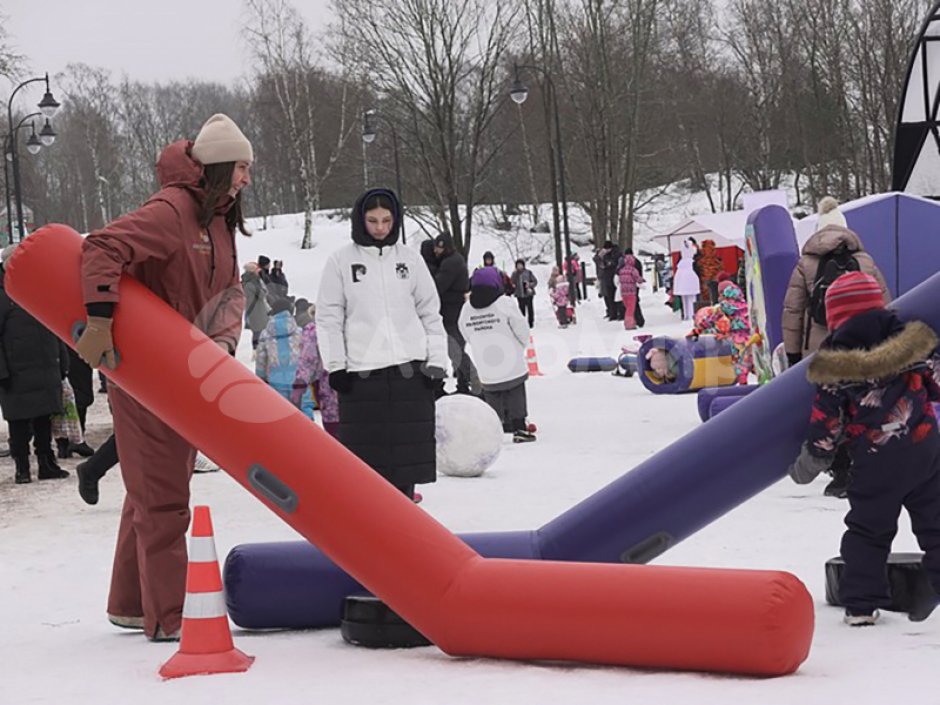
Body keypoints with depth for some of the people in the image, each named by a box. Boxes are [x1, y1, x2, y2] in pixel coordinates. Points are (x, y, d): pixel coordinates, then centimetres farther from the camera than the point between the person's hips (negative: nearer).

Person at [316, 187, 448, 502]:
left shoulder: (409, 258, 10)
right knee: (365, 450, -2)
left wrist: (436, 362, 2)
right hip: (362, 370, -2)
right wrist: (335, 366, -4)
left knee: (407, 447, 4)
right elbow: (328, 317, 3)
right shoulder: (341, 260, 4)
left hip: (410, 367, 2)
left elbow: (431, 313, 11)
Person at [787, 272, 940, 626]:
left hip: (875, 466, -1)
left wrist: (806, 466, 12)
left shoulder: (836, 369, -4)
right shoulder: (911, 341, 0)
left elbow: (825, 424, -1)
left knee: (867, 530, 12)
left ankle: (860, 604, 9)